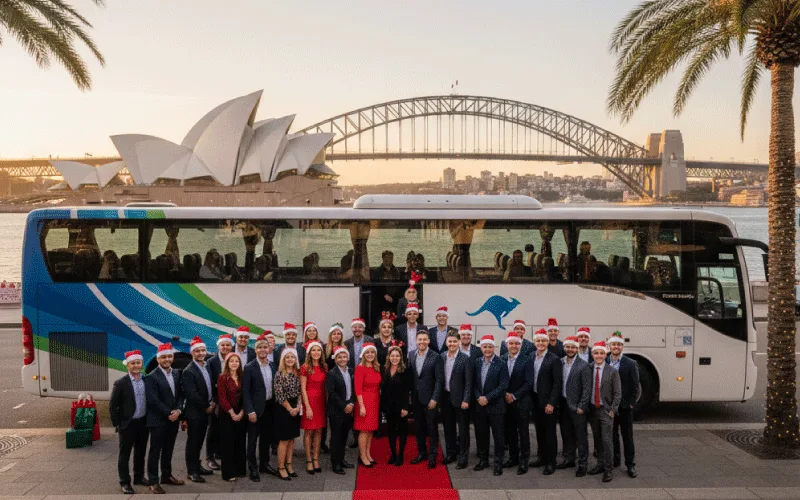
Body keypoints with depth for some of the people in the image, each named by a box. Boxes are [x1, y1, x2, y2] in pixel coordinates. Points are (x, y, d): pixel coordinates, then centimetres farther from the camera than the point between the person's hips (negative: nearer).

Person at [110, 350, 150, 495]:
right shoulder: (121, 383, -12)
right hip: (128, 424, -4)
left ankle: (139, 477, 31)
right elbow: (113, 406, -9)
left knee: (140, 452, 17)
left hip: (143, 423, 4)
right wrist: (117, 424, -9)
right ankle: (125, 482, 16)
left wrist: (149, 419, 7)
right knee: (125, 454, 7)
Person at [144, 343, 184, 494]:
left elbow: (180, 394, 9)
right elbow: (153, 400, -17)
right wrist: (169, 413, -15)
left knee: (168, 449, 16)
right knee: (155, 451, 2)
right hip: (158, 420, -6)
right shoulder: (151, 377, -12)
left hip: (174, 418, 6)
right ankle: (153, 482, 9)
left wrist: (178, 410, -8)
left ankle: (167, 475, 29)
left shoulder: (177, 373, 8)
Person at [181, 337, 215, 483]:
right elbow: (191, 394, -21)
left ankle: (196, 466, 26)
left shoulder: (207, 367, 8)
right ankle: (192, 471, 10)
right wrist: (206, 406, -13)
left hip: (205, 411, 7)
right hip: (194, 412, -7)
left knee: (199, 441, 15)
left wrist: (213, 403, 1)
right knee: (192, 442, 2)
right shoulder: (188, 371, -15)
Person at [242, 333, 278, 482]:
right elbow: (245, 391, -12)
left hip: (270, 407, 5)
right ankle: (253, 468, 14)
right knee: (253, 439, 4)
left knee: (267, 438, 16)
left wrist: (276, 407, 6)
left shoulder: (273, 366, 5)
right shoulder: (249, 368, -11)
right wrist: (250, 411, -16)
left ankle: (264, 464, 30)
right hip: (256, 408, -5)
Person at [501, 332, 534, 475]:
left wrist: (514, 396, -13)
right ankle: (513, 457, 22)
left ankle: (523, 461, 8)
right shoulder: (502, 360, 6)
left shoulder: (527, 361, -6)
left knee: (523, 432, 1)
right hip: (506, 402, 4)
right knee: (510, 431, 10)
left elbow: (529, 383, -10)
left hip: (521, 402, -4)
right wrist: (505, 394, -7)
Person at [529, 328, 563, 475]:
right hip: (535, 400, 5)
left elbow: (557, 383, -12)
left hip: (547, 401, -5)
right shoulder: (531, 357, 5)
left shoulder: (554, 360, -11)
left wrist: (551, 403, -16)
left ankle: (551, 462, 9)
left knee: (549, 431, 1)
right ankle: (541, 457, 26)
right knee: (539, 430, 14)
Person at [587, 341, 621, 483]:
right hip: (592, 409, 3)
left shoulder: (612, 372, -6)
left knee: (607, 440, -6)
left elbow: (617, 393, -4)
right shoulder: (587, 370, 1)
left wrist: (613, 410, -9)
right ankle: (600, 464, 25)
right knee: (597, 439, 12)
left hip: (606, 410, -3)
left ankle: (608, 469, 3)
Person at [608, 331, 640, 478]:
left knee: (627, 436, 3)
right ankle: (614, 460, 26)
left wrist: (631, 403, -9)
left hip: (624, 406, -2)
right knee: (612, 435, 13)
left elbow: (635, 387, -3)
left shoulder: (631, 364, -5)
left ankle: (630, 464, 11)